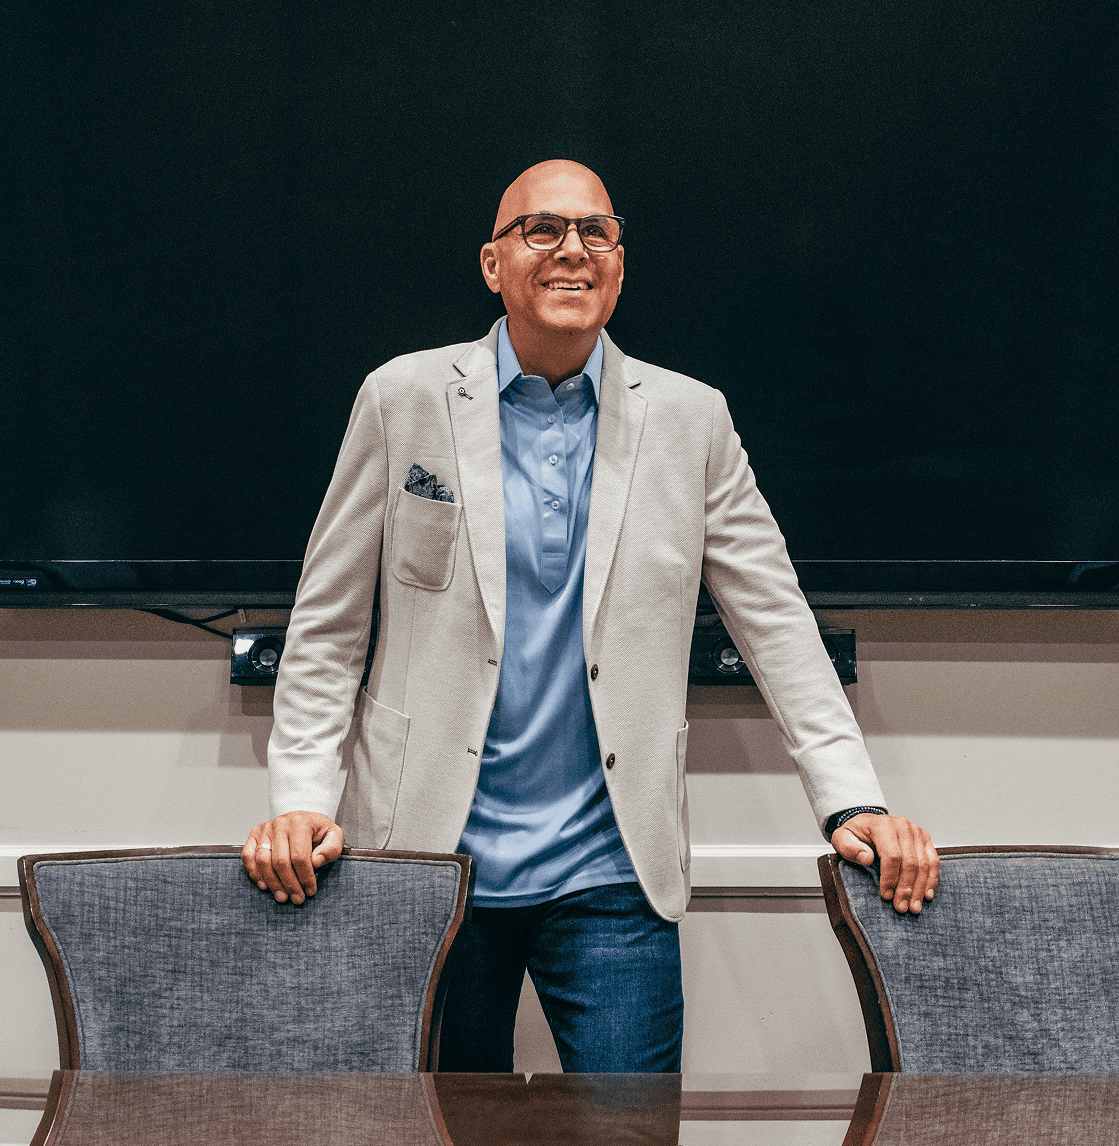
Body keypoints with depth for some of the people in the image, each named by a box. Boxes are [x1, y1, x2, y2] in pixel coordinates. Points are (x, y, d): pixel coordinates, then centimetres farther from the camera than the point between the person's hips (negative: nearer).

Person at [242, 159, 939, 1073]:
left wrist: (854, 802, -5)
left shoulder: (690, 420, 3)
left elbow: (776, 623, 4)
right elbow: (327, 629, 4)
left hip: (610, 874, 0)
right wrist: (301, 800, -7)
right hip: (430, 857, 0)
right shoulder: (405, 399, 1)